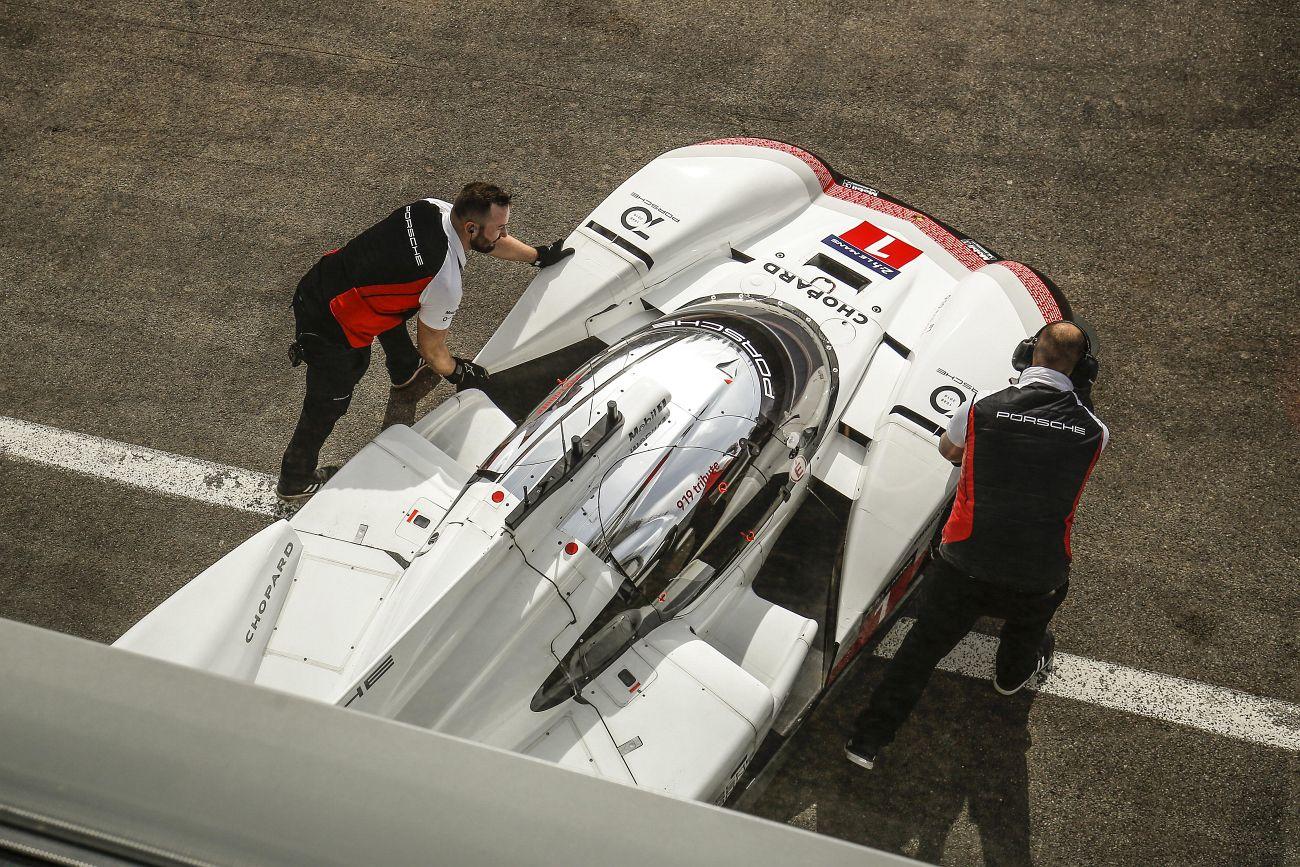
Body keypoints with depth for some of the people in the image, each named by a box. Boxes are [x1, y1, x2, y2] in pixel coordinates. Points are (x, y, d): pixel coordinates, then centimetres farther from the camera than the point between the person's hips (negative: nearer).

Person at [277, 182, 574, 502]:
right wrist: (457, 373, 11)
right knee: (326, 408, 14)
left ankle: (405, 373, 61)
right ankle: (295, 482, 37)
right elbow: (431, 349, -10)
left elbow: (490, 242, 14)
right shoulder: (445, 283, -27)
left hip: (317, 280, 8)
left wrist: (540, 255, 27)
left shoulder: (433, 208, -7)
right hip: (328, 330, -8)